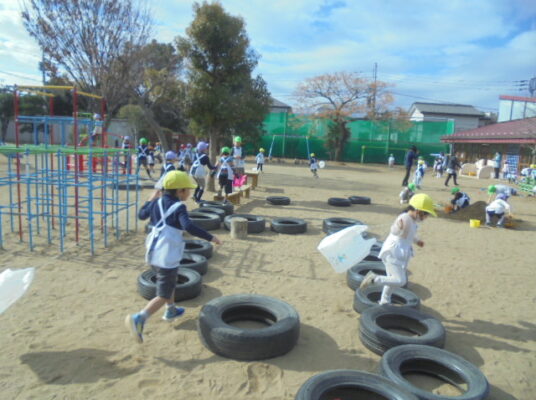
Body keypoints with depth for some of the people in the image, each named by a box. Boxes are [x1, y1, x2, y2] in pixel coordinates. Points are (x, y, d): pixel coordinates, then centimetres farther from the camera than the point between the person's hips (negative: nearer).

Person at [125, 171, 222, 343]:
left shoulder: (157, 203, 6)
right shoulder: (179, 207, -15)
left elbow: (141, 215, 21)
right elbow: (189, 227, -30)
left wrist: (152, 198, 32)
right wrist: (210, 237, -25)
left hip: (153, 253, 9)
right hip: (167, 256, -8)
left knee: (170, 282, 31)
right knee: (163, 296, -1)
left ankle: (171, 310, 48)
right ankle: (139, 318, -18)